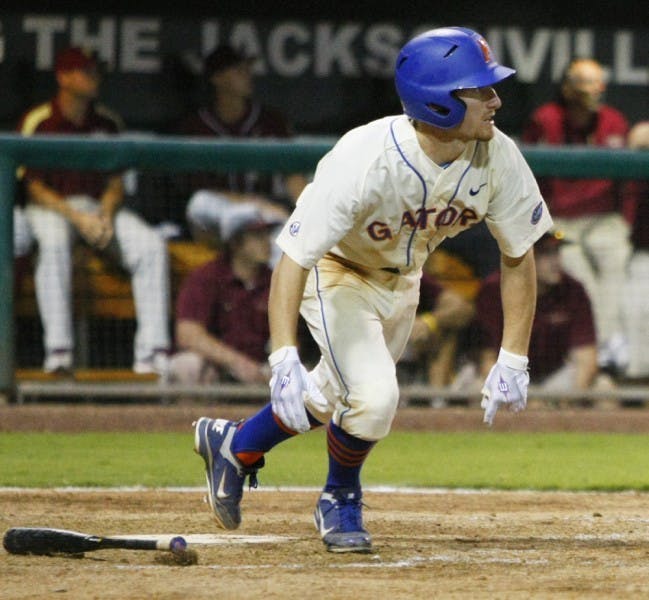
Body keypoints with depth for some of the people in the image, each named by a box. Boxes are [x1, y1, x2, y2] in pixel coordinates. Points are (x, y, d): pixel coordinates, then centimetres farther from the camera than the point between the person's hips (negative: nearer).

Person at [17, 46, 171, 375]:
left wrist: (106, 215, -10)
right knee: (53, 243, -39)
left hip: (100, 208, 4)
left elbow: (116, 183, 12)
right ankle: (58, 350, -41)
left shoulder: (107, 123, 10)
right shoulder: (37, 123, -5)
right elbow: (34, 188, -8)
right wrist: (77, 218, -19)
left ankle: (151, 351, -24)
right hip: (51, 208, -4)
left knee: (152, 245, -21)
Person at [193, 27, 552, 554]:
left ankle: (235, 445, 46)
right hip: (336, 273, -6)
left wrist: (514, 360, -13)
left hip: (402, 280, 6)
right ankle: (340, 500, 9)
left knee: (334, 399, 19)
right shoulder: (365, 160, -40)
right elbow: (293, 259, -38)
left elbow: (518, 254, -9)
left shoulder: (498, 157, -24)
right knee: (373, 397, -22)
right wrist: (284, 358, -48)